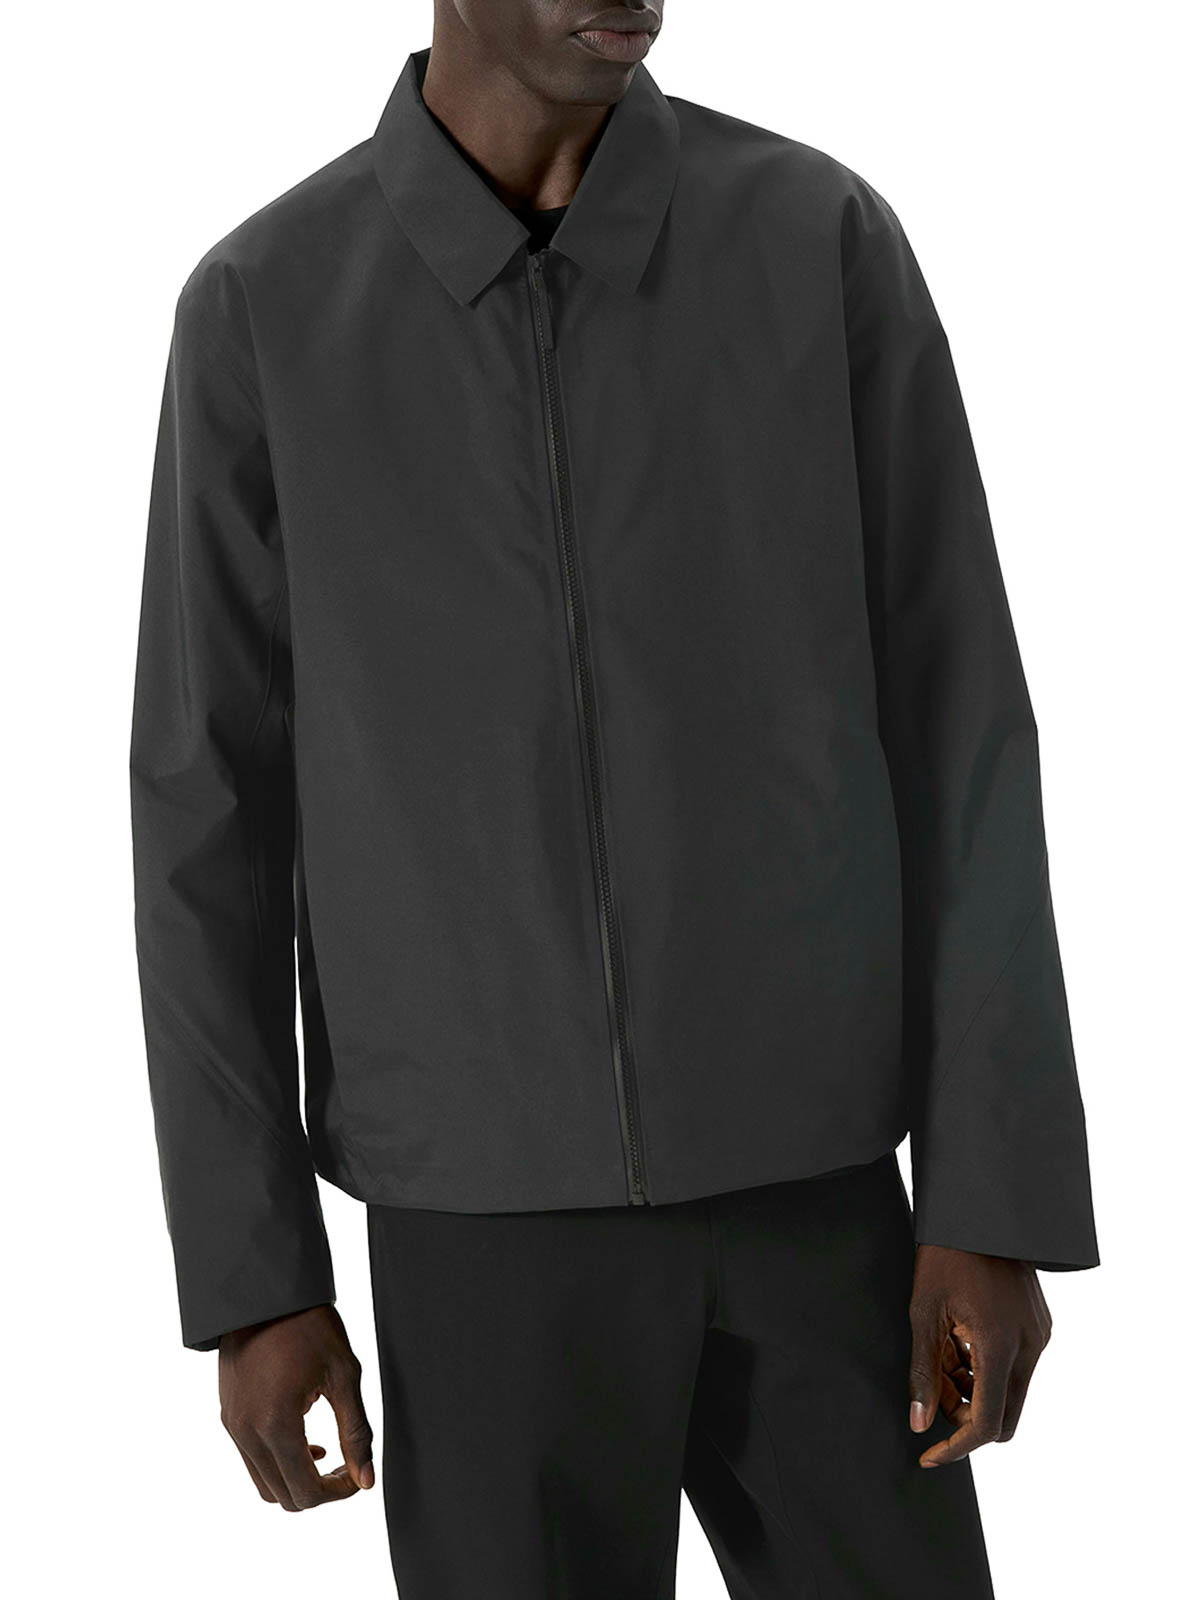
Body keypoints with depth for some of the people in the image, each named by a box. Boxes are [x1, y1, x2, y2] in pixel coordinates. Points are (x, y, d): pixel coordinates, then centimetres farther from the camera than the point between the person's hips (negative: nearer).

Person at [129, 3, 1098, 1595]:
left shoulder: (830, 245, -4)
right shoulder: (261, 310, -5)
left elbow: (959, 739, -4)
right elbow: (209, 812, -1)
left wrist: (999, 1202, -8)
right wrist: (249, 1278, -3)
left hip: (797, 1186, 1)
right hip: (489, 1211, -1)